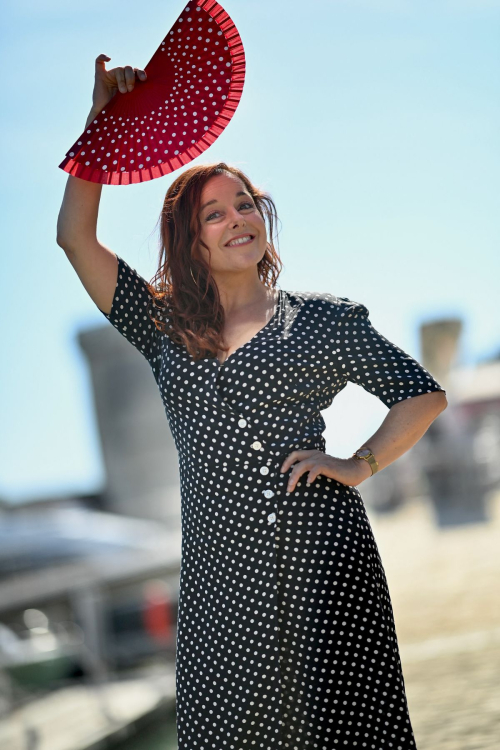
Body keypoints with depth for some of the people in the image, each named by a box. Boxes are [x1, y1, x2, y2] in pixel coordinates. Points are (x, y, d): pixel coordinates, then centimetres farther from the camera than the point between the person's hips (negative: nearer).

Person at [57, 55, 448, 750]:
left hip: (321, 545, -2)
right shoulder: (165, 327, 17)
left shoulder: (321, 318, 11)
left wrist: (359, 465, -1)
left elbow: (423, 394, 12)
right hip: (219, 568, 2)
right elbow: (76, 237, 12)